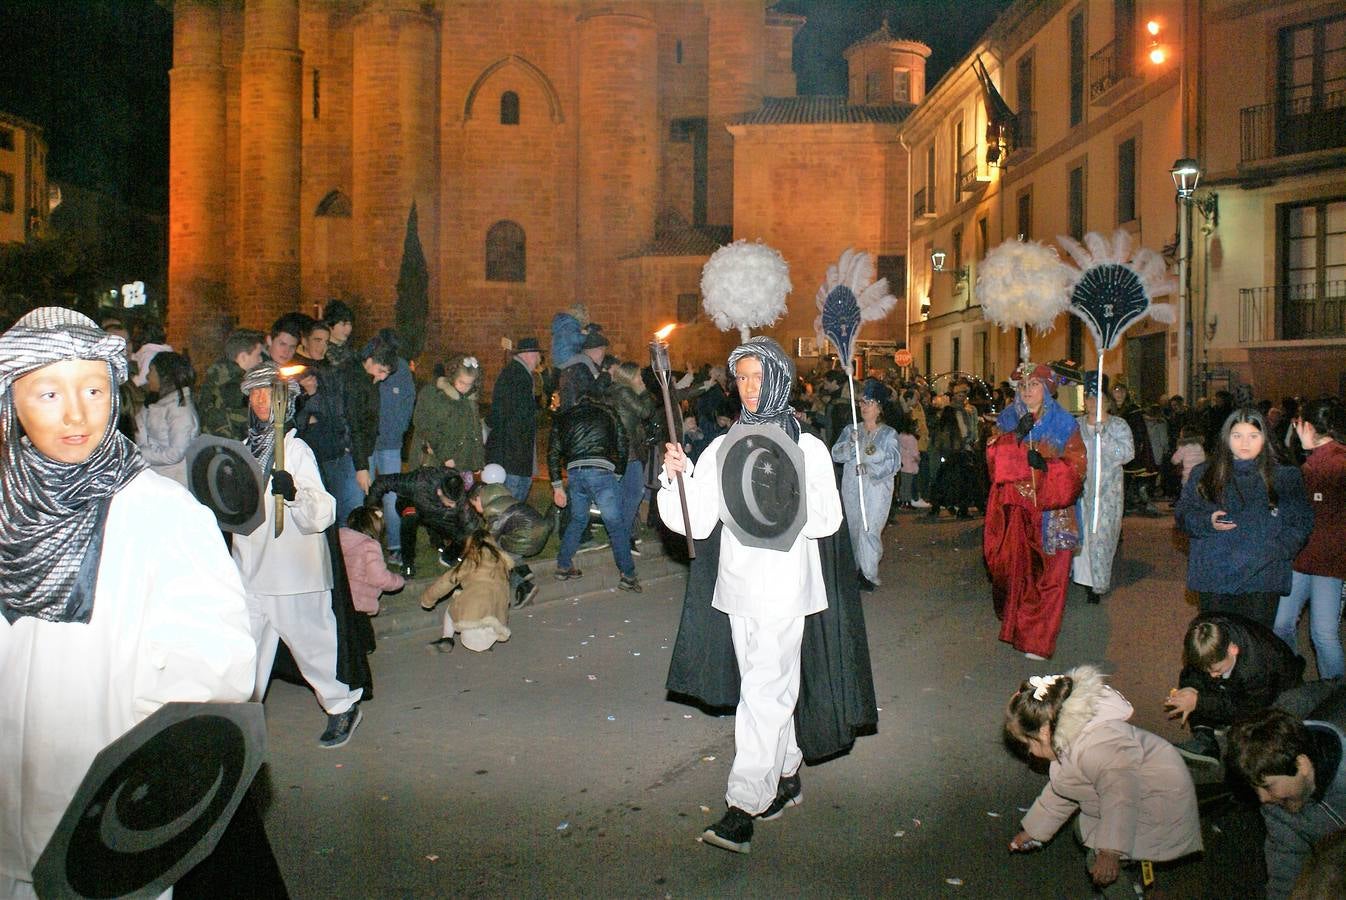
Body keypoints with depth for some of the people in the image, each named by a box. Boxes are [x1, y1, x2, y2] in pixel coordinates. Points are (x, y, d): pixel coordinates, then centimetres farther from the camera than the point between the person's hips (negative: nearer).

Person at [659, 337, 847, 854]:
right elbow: (695, 523, 1)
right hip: (739, 581, 5)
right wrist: (677, 476, -15)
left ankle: (743, 808, -5)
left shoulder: (808, 448, -2)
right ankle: (787, 776, 34)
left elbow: (828, 519, -5)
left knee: (763, 693, -7)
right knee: (769, 686, 17)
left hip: (784, 584, -4)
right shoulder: (723, 448, 7)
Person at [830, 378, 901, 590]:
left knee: (870, 529, -10)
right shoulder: (850, 430, 11)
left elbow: (894, 463, -6)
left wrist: (870, 468, -17)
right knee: (854, 527, 7)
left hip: (877, 487, -3)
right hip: (851, 486, 3)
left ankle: (868, 574, -4)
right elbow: (836, 454, -2)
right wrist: (851, 444, -19)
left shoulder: (889, 434, 4)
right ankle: (857, 569, 20)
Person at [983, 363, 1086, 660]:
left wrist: (1046, 465, -19)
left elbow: (1076, 466, -3)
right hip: (1015, 507, 2)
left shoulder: (1064, 423, 3)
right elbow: (993, 457, -1)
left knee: (1048, 572, -4)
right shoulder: (1008, 420, 10)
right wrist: (1017, 436, -14)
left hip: (1050, 510, -2)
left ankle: (1038, 638, 3)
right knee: (1015, 566, 0)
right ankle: (1015, 622, 21)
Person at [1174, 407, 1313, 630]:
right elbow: (1183, 513, 10)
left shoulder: (1284, 477, 6)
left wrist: (1276, 550, -11)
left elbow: (1302, 522, 4)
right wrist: (1207, 522, -10)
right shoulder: (1203, 475, 9)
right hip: (1214, 578, 1)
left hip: (1263, 579, -1)